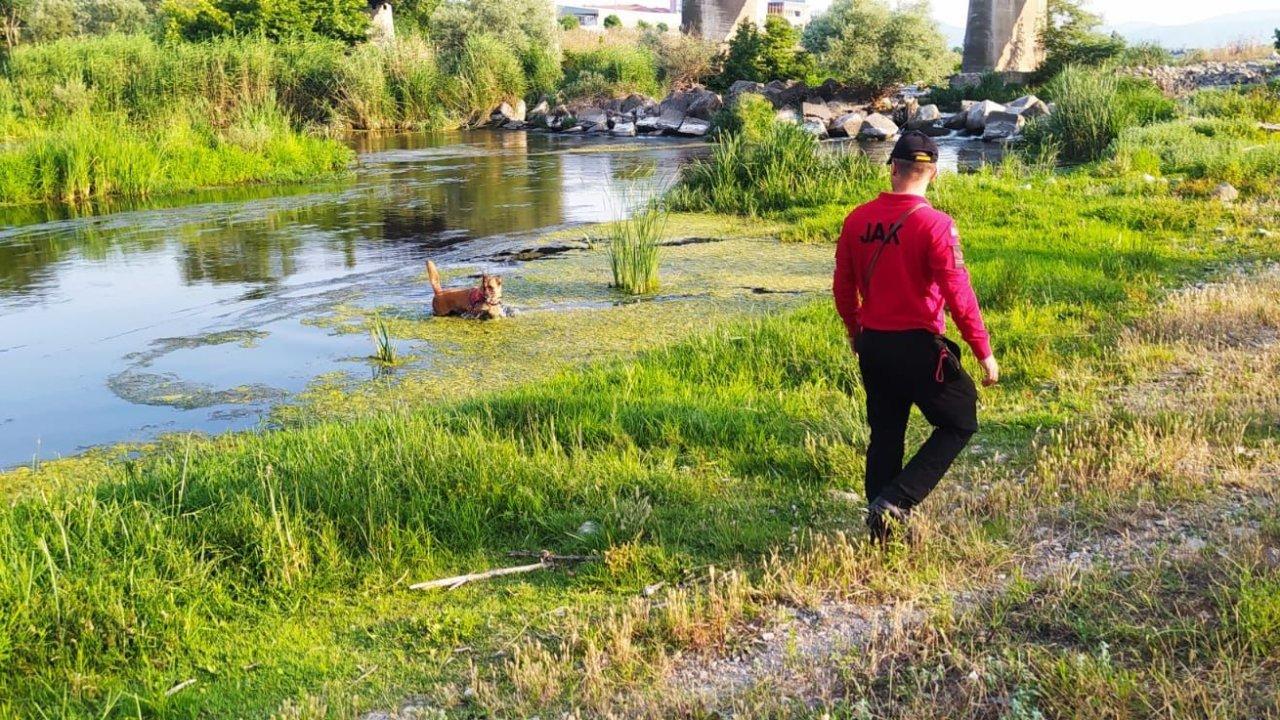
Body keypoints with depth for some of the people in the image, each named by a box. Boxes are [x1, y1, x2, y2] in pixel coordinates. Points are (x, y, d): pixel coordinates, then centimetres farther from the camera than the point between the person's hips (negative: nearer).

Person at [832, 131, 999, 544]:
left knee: (885, 434, 18)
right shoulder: (935, 225, -15)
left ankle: (880, 527, 25)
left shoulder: (857, 220, 1)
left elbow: (843, 287, 9)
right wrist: (984, 352, -8)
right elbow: (958, 294, -17)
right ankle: (895, 502, -1)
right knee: (960, 424, 11)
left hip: (872, 345, 6)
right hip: (918, 347, -5)